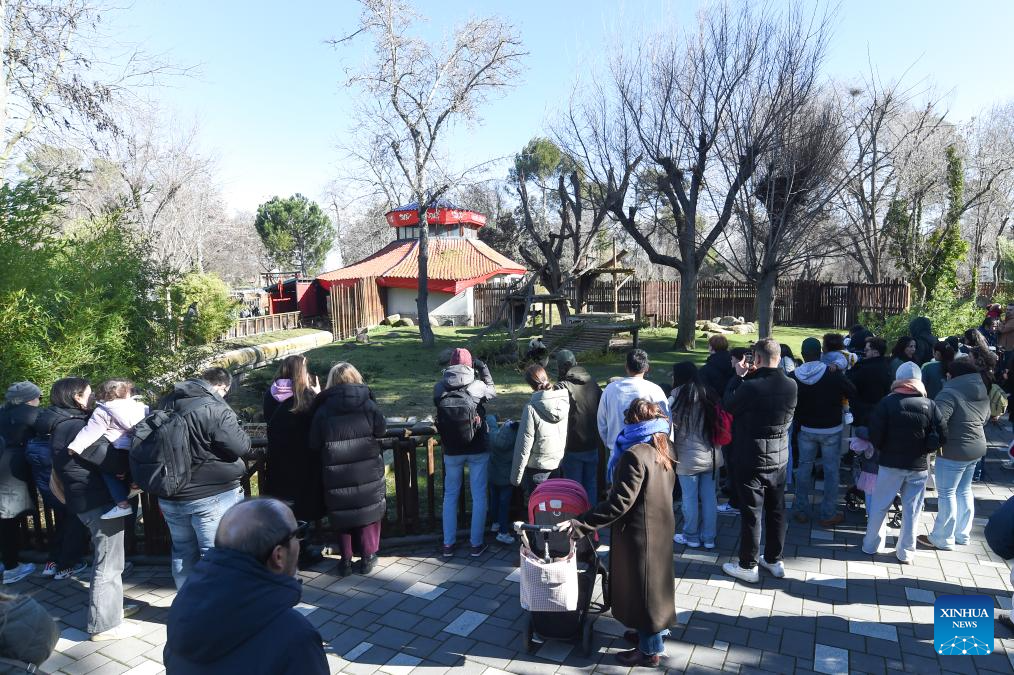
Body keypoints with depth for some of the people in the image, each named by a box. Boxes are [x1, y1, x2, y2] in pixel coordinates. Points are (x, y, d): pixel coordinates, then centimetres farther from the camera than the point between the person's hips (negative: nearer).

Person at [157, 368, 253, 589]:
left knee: (183, 552, 20)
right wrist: (237, 428, 0)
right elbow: (240, 447, -18)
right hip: (213, 496, -7)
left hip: (171, 495, 8)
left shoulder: (168, 404, 6)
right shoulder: (215, 409, -20)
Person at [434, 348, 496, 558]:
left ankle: (448, 544, 22)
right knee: (479, 495, 10)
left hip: (451, 451, 2)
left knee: (450, 495, 16)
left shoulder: (439, 389, -9)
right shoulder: (477, 386, -12)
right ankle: (476, 544, 17)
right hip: (478, 450, -2)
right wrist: (484, 369, 15)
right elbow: (493, 391, 8)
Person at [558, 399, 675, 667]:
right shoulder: (664, 450, 1)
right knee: (654, 580, 24)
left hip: (640, 533, -9)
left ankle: (649, 650, 24)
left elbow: (619, 503, -29)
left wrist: (579, 523, -27)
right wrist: (617, 488, 20)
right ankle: (656, 630, 43)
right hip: (661, 527, 9)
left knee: (641, 586, 8)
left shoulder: (635, 455, -27)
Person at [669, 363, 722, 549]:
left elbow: (670, 429, -10)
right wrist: (713, 446, 15)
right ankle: (709, 537, 23)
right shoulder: (708, 395, 3)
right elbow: (717, 424, 7)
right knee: (710, 497, 13)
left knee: (690, 498, 9)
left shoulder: (676, 398, -11)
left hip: (688, 458, -5)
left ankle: (691, 537, 22)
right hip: (711, 455, 5)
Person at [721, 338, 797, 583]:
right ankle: (774, 560, 34)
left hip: (751, 460, -5)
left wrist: (739, 376, 0)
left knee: (751, 513, 6)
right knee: (776, 510, 18)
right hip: (779, 459, 6)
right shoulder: (791, 386, -7)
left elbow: (728, 405, -9)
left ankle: (748, 566, 19)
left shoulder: (751, 386, -26)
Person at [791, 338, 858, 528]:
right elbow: (853, 393, -7)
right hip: (831, 430, -2)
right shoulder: (833, 374, -16)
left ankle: (801, 510, 21)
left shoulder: (794, 377, -8)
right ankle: (828, 514, 15)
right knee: (831, 470, 8)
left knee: (804, 467, 14)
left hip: (806, 429, 2)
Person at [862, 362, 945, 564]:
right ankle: (906, 553, 20)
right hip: (919, 466, 2)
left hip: (890, 464, -2)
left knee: (879, 506, 10)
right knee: (911, 511, 12)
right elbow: (941, 437, -5)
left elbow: (875, 435, -13)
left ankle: (871, 546, 20)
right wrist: (922, 449, 10)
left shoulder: (888, 402, -12)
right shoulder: (929, 405, -5)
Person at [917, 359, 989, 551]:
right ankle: (962, 535, 31)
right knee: (964, 491, 20)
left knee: (946, 494, 1)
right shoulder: (983, 393, 7)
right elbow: (984, 419, 20)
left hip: (954, 451, -9)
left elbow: (937, 421, -29)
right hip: (977, 449, 9)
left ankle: (942, 539, 10)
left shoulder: (950, 393, -22)